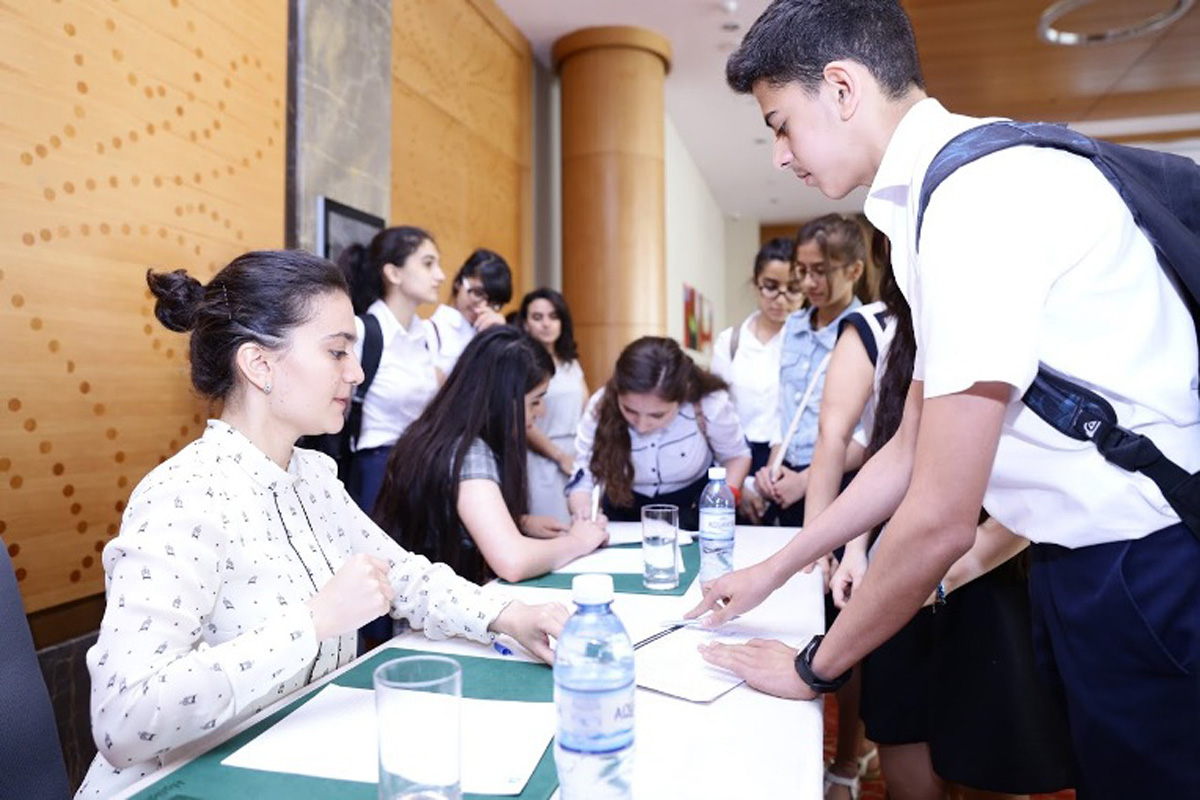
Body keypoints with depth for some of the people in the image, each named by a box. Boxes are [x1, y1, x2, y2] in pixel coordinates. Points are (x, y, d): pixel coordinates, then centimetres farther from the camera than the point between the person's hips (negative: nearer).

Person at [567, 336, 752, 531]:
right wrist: (583, 512, -42)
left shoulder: (710, 405, -24)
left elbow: (737, 455, -5)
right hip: (626, 509, 1)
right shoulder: (600, 407, -23)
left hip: (693, 506, 0)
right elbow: (582, 478, -22)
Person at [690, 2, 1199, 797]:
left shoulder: (980, 191, -22)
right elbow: (911, 449, 13)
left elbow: (940, 518, -22)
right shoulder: (943, 197, 8)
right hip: (1086, 571, 9)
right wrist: (772, 571, 16)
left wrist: (814, 667, -7)